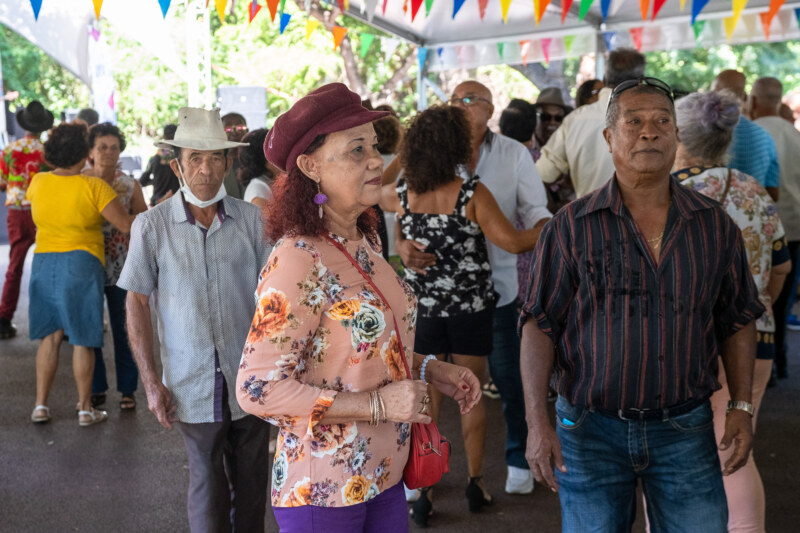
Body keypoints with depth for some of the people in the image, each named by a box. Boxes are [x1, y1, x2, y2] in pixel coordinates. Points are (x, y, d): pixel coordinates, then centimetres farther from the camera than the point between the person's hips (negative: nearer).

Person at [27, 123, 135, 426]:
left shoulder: (38, 183, 2)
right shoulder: (94, 187, -13)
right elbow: (126, 224, -13)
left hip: (44, 264, 4)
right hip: (81, 264, -4)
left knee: (49, 336, 13)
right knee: (82, 339, 3)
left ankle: (41, 405, 14)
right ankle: (85, 409, 11)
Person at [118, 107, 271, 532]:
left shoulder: (251, 219, -3)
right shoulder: (151, 225, -5)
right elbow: (136, 304, -1)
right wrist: (151, 382, -5)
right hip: (193, 384, -1)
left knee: (252, 484, 13)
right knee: (207, 486, 7)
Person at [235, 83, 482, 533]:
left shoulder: (365, 243, 3)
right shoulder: (298, 261, -22)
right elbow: (257, 389, -24)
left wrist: (430, 370, 1)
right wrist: (378, 404, -23)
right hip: (324, 492, -7)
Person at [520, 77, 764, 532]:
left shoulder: (715, 225, 2)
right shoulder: (572, 227, -6)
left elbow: (738, 320, 9)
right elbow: (539, 325, -5)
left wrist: (742, 406, 2)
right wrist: (538, 422, -11)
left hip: (686, 429, 2)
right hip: (592, 428, -1)